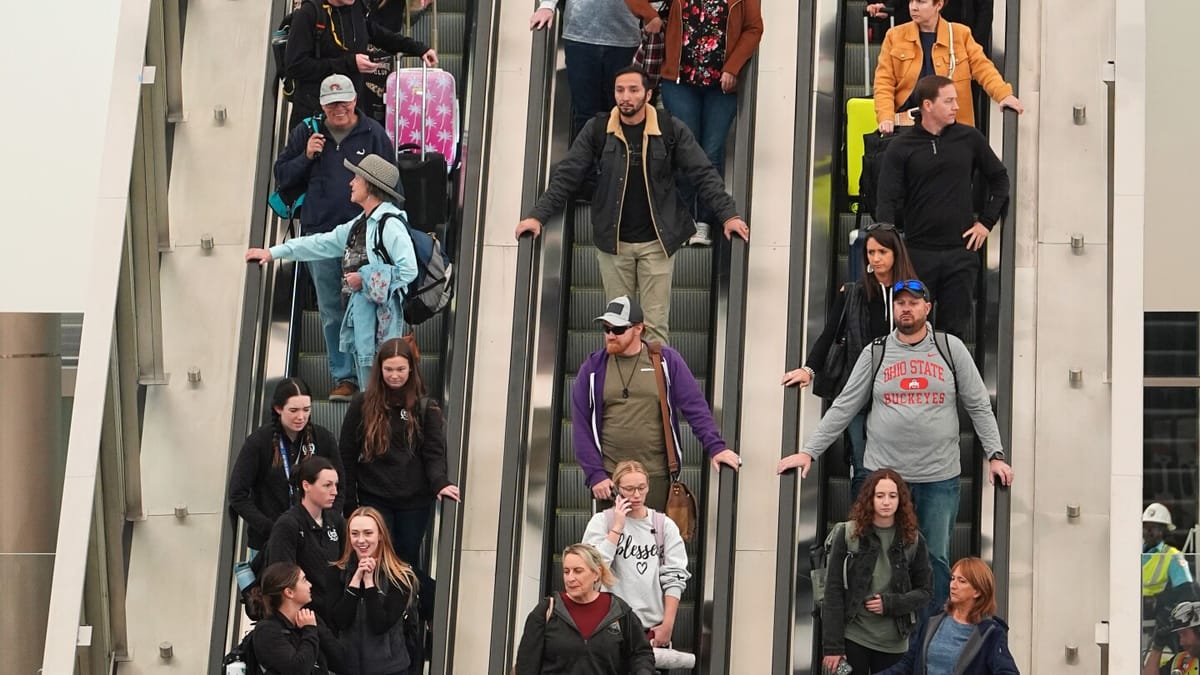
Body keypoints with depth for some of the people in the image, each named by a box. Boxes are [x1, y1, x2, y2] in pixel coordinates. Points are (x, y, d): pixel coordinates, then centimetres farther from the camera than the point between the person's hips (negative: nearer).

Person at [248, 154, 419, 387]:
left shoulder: (391, 224, -12)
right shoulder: (360, 224, 17)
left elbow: (408, 270, -18)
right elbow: (322, 244, 22)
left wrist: (364, 279, -13)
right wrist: (274, 252, 20)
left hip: (381, 316, -10)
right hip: (359, 311, 10)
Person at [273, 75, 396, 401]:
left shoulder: (373, 134, 3)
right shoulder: (305, 133, 9)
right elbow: (281, 177, 12)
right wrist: (305, 157, -6)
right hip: (321, 234, 2)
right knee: (331, 312, 5)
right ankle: (343, 377, 13)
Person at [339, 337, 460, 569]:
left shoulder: (426, 408, 2)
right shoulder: (362, 405, 2)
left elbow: (434, 453, -5)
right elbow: (347, 456, 4)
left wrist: (440, 483, -25)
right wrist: (349, 503, -1)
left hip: (414, 501, 0)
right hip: (373, 500, 0)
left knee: (408, 561, 10)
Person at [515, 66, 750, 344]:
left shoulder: (670, 130, -4)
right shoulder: (597, 130, -2)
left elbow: (704, 174, -4)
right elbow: (567, 176, 0)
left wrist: (728, 215, -14)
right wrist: (537, 216, -9)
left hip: (656, 241, -1)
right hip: (613, 241, 1)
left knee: (656, 325, 1)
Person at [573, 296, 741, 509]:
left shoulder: (666, 361, 3)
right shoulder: (593, 368, 5)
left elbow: (695, 406, 1)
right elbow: (581, 425, 3)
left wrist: (716, 447, -11)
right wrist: (595, 474, -4)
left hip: (656, 477, -1)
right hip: (609, 479, 1)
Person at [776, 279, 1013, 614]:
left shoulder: (951, 349, 5)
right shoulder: (875, 353, 5)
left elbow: (979, 406, 7)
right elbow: (843, 408, 6)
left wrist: (995, 455, -1)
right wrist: (808, 452, 0)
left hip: (940, 476, 0)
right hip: (884, 473, 0)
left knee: (936, 559, 4)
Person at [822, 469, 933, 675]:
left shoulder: (913, 541, 2)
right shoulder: (849, 535, -3)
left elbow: (925, 591, 6)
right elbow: (834, 591, -5)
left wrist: (891, 603, -13)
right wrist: (832, 645, -9)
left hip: (894, 643, 2)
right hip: (853, 638, -2)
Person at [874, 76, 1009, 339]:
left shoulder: (969, 139, 5)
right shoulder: (901, 148, 0)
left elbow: (999, 179, 17)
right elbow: (888, 202, -5)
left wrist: (986, 221, 7)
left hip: (961, 251, 2)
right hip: (918, 252, -1)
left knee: (954, 330, 5)